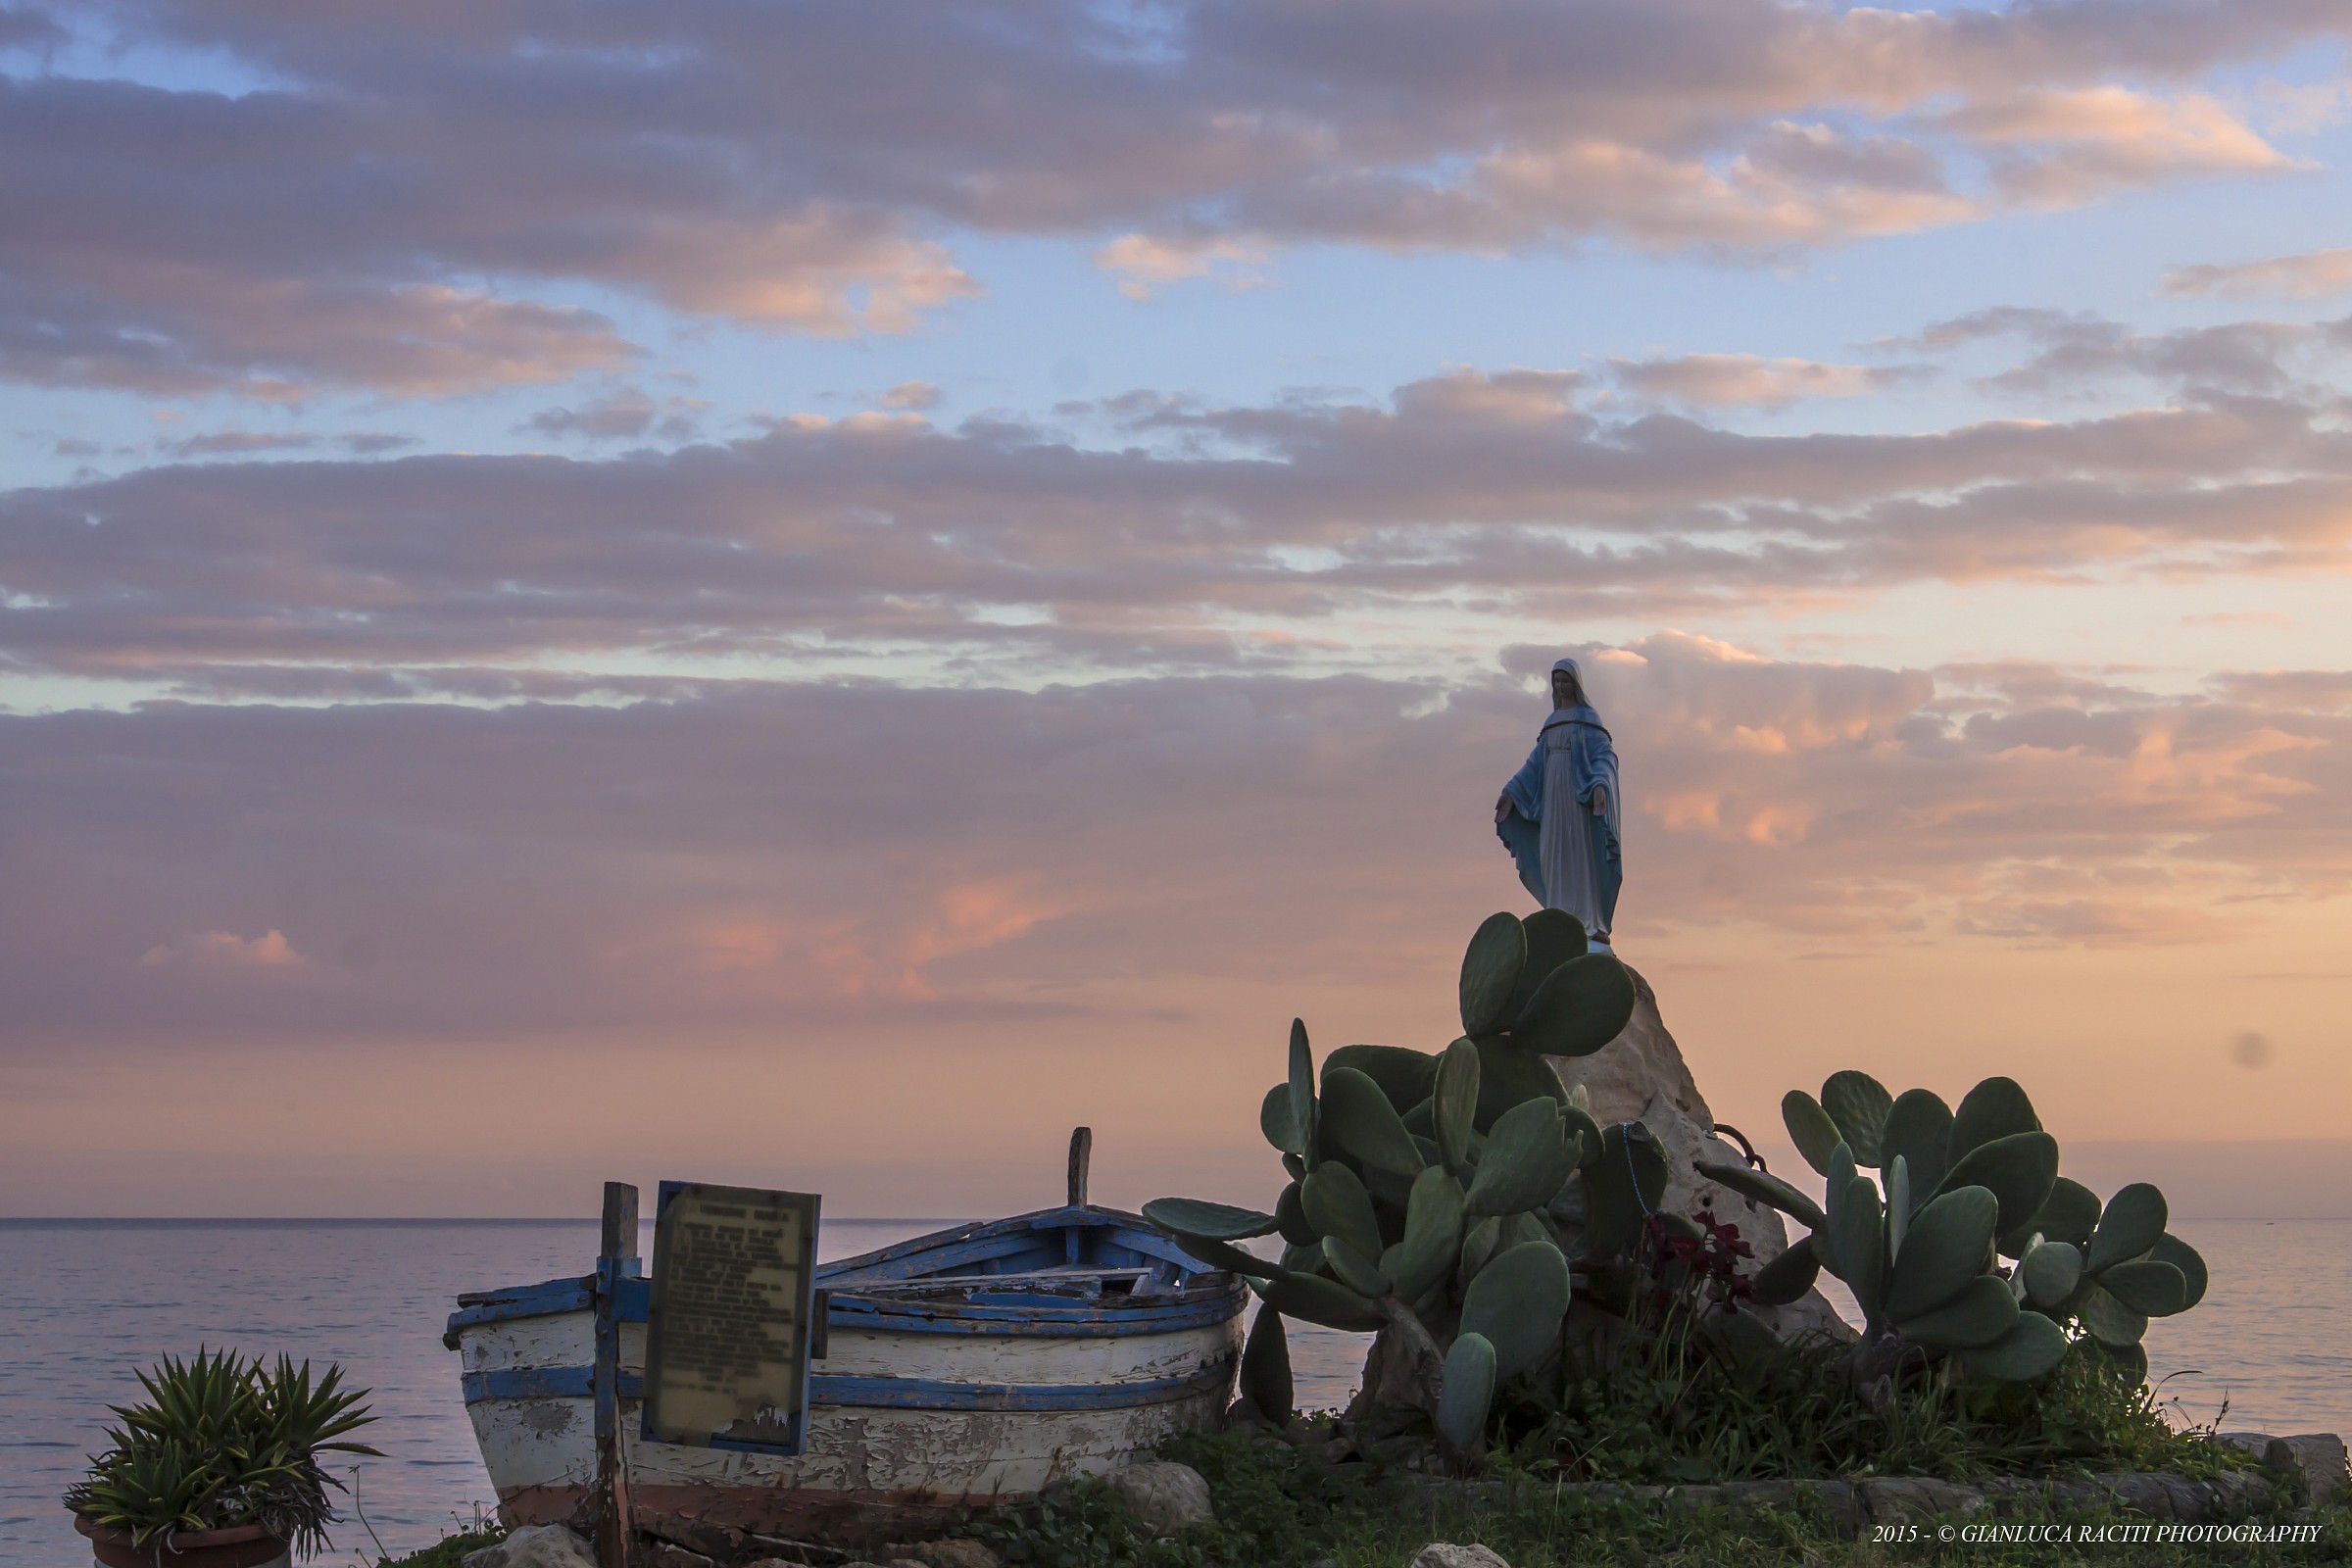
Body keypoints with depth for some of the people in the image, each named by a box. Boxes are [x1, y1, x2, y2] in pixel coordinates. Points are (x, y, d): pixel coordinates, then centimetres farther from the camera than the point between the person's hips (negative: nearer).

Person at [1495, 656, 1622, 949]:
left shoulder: (1589, 718, -3)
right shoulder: (1552, 720, 16)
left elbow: (1605, 755, -12)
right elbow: (1537, 761, 16)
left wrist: (1600, 786, -31)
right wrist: (1511, 791, 8)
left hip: (1579, 796, -7)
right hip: (1553, 797, 7)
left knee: (1581, 855, -9)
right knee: (1554, 858, 3)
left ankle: (1589, 923, -7)